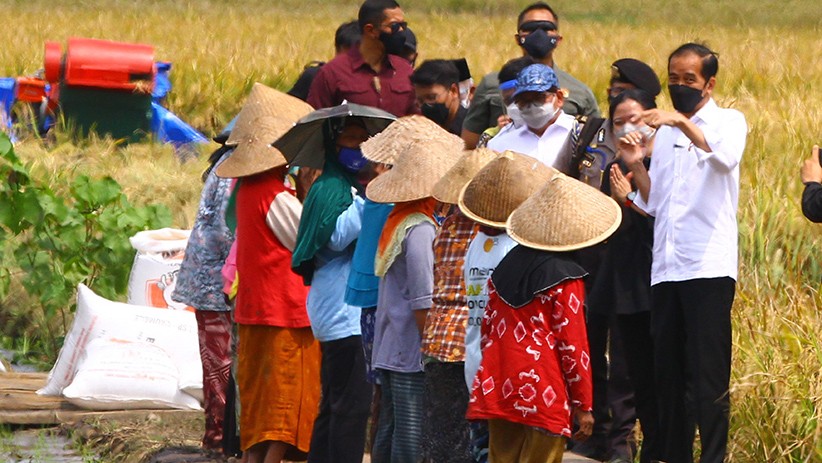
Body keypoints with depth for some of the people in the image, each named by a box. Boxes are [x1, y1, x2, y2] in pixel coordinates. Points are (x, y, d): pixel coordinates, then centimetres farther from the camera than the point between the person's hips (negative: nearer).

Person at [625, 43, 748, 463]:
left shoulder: (728, 121, 3)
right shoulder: (664, 132, 21)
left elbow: (726, 155, -22)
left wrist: (682, 122, -34)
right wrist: (636, 165, 4)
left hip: (709, 267, -6)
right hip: (665, 268, 6)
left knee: (708, 377, -9)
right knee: (668, 373, 7)